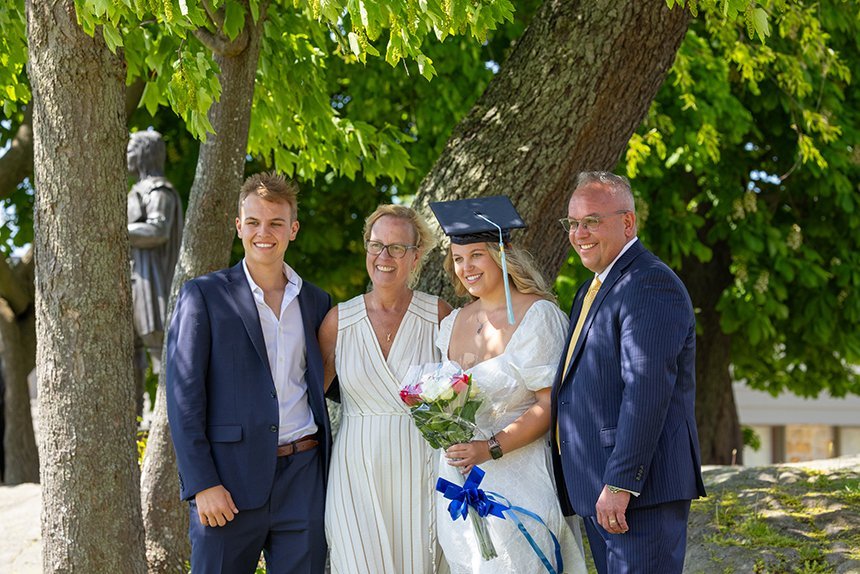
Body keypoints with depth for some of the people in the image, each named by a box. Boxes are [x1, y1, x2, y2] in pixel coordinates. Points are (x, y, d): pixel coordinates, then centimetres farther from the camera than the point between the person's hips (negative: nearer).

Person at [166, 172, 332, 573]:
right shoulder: (203, 296, 1)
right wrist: (202, 485, -12)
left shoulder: (316, 302, 14)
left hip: (304, 480, 3)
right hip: (231, 480, -3)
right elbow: (183, 397, -4)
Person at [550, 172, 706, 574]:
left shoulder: (651, 286, -13)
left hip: (642, 487, -10)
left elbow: (647, 391, -21)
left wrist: (620, 484, -24)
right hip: (597, 490, 10)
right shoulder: (593, 290, 21)